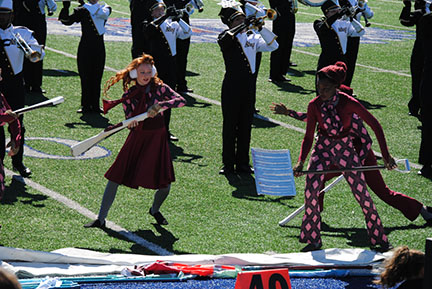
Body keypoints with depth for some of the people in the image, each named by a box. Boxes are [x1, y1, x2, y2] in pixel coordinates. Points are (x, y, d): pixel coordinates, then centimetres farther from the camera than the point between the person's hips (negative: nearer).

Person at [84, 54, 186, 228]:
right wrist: (131, 123, -27)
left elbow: (181, 101, -18)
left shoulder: (159, 88, -5)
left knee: (165, 185, -3)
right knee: (115, 178, -6)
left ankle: (155, 210, 31)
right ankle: (101, 219, 5)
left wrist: (160, 105, -33)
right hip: (137, 137, 1)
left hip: (157, 139, -1)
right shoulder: (129, 94, -1)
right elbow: (130, 121, -3)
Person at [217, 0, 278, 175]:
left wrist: (260, 28, -9)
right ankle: (228, 164, 7)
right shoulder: (226, 38, 2)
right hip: (232, 86, -4)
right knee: (230, 126, 1)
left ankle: (242, 163, 15)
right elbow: (224, 40, -22)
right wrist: (245, 25, -24)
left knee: (245, 125, 7)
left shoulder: (252, 38, 12)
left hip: (248, 85, 4)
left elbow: (273, 45, 2)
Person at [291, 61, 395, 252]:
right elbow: (308, 137, -1)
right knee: (311, 191, -15)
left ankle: (379, 239, 13)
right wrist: (300, 162, -14)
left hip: (345, 149, -1)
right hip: (323, 148, 1)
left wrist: (386, 155, -12)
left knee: (362, 193, -3)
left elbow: (375, 125, -9)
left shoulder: (348, 103, -16)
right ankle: (313, 240, 2)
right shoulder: (314, 106, -9)